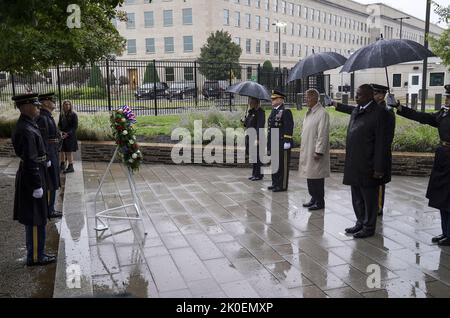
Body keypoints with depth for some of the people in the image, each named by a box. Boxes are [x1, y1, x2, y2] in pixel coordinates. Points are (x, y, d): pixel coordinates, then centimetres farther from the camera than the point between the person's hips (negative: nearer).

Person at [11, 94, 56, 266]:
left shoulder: (27, 125, 9)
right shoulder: (26, 131, -22)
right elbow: (30, 161, -23)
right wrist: (37, 186, -21)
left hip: (31, 177, 10)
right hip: (32, 179, -10)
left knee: (34, 219, 17)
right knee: (37, 219, 0)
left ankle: (35, 252, 28)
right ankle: (35, 257, 12)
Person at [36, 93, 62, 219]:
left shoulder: (48, 117, 13)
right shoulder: (42, 118, -18)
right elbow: (43, 140, -22)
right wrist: (47, 158, -22)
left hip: (52, 154, 10)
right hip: (49, 155, -10)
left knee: (51, 185, 16)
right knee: (51, 185, -2)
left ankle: (49, 208, 25)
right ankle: (49, 211, 7)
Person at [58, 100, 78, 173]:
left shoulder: (73, 115, -6)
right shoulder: (62, 115, 10)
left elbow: (75, 126, -9)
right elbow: (59, 124, 17)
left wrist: (68, 134, -18)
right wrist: (60, 131, -3)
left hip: (70, 136, -5)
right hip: (63, 135, 5)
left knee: (69, 151, -4)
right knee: (62, 151, 10)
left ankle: (71, 167, 4)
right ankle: (62, 165, 23)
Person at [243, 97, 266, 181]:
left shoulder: (260, 112, -11)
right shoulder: (250, 112, 15)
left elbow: (260, 126, -18)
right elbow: (246, 124, 18)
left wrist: (257, 139, -23)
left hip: (256, 137, -8)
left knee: (257, 156, -4)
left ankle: (259, 175, 5)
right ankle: (254, 174, 22)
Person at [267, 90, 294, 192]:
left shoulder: (286, 112, -10)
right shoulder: (273, 111, 16)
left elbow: (289, 128, -16)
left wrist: (287, 141, -19)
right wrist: (269, 143, 22)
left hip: (282, 143, -9)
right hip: (274, 143, 9)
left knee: (283, 165, -2)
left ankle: (282, 186, 5)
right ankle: (275, 183, 26)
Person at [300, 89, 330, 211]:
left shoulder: (322, 113, -14)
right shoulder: (309, 113, 14)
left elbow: (322, 134, -18)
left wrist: (319, 151, -20)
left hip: (316, 152, -9)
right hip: (307, 151, 9)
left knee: (317, 177, -2)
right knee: (309, 175, 14)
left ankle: (320, 202, 8)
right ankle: (314, 198, 26)